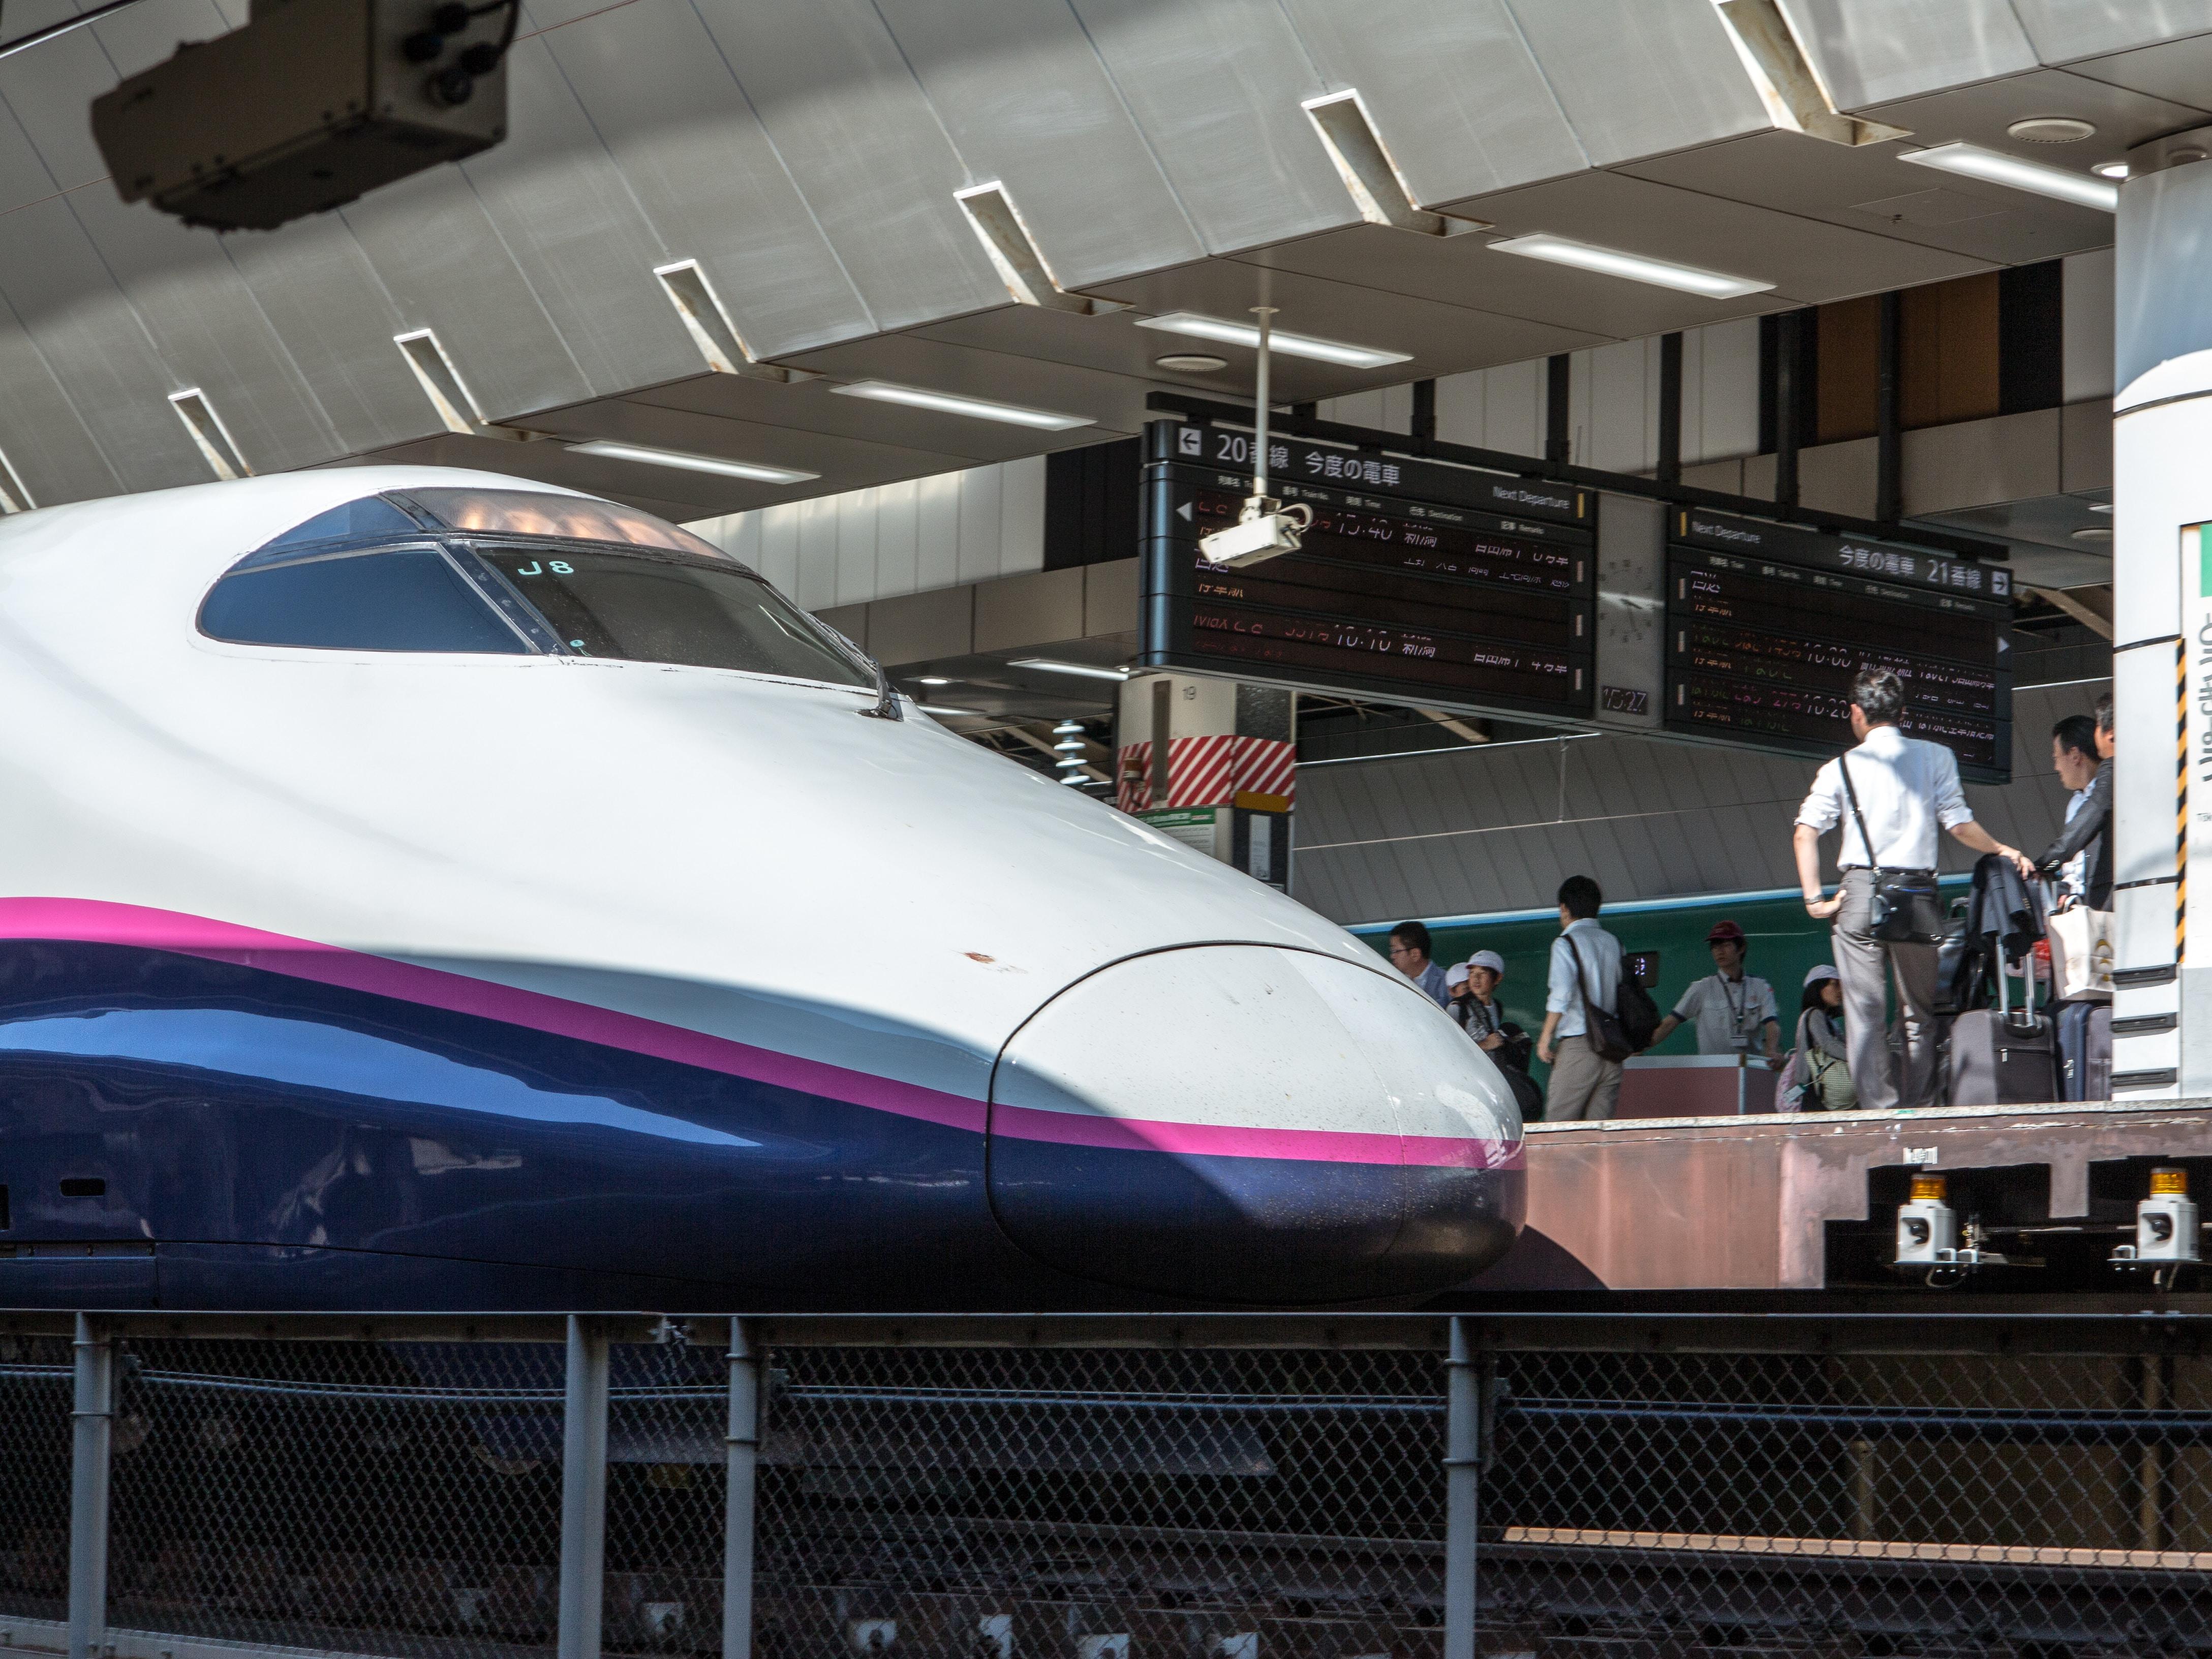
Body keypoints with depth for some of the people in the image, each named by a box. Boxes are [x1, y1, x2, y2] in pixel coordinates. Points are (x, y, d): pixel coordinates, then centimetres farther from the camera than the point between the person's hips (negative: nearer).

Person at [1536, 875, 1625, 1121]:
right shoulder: (1612, 943, 14)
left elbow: (1561, 996, -13)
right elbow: (1623, 992, 14)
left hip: (1577, 1045, -6)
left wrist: (1546, 1037, -5)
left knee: (1559, 1124, -5)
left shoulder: (1566, 943, -4)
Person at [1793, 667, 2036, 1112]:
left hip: (1861, 891, -1)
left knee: (1865, 1010, -2)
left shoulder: (1842, 767, 7)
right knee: (1920, 1013, 9)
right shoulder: (1936, 757, 6)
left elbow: (1805, 833, -3)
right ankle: (1920, 1111, 4)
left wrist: (1814, 899, -1)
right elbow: (1959, 825, 0)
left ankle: (1879, 1110, -10)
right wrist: (2004, 851, 15)